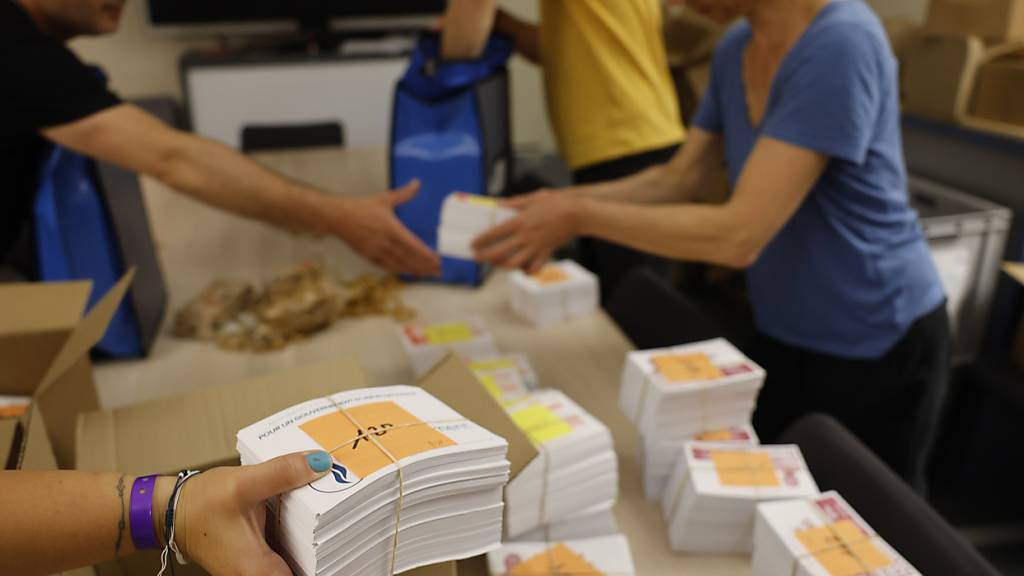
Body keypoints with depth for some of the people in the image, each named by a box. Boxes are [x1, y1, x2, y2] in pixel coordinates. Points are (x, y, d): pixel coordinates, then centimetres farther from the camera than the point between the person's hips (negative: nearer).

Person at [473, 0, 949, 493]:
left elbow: (739, 234, -31)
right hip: (785, 333, 7)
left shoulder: (840, 45, -26)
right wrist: (566, 201, -9)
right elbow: (679, 179, 5)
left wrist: (580, 218, -27)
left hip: (875, 346, -7)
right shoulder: (735, 49, 0)